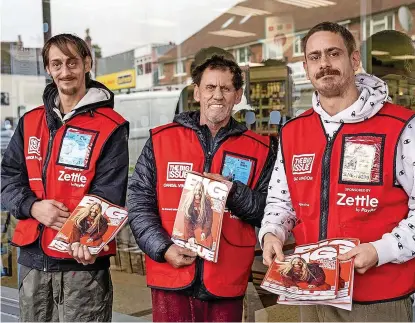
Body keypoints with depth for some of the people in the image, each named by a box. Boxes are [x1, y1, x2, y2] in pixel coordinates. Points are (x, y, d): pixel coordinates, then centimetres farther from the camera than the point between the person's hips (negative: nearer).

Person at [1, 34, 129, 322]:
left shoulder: (110, 127, -5)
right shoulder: (30, 122, 11)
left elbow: (108, 194, -11)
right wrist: (33, 207, -11)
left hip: (83, 259, -5)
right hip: (32, 257, 5)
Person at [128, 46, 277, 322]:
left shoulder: (260, 149, 5)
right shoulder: (161, 140, 4)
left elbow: (268, 211, 3)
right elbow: (139, 204, 2)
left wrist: (232, 191, -14)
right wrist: (163, 249, -10)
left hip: (228, 284, 1)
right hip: (171, 280, -1)